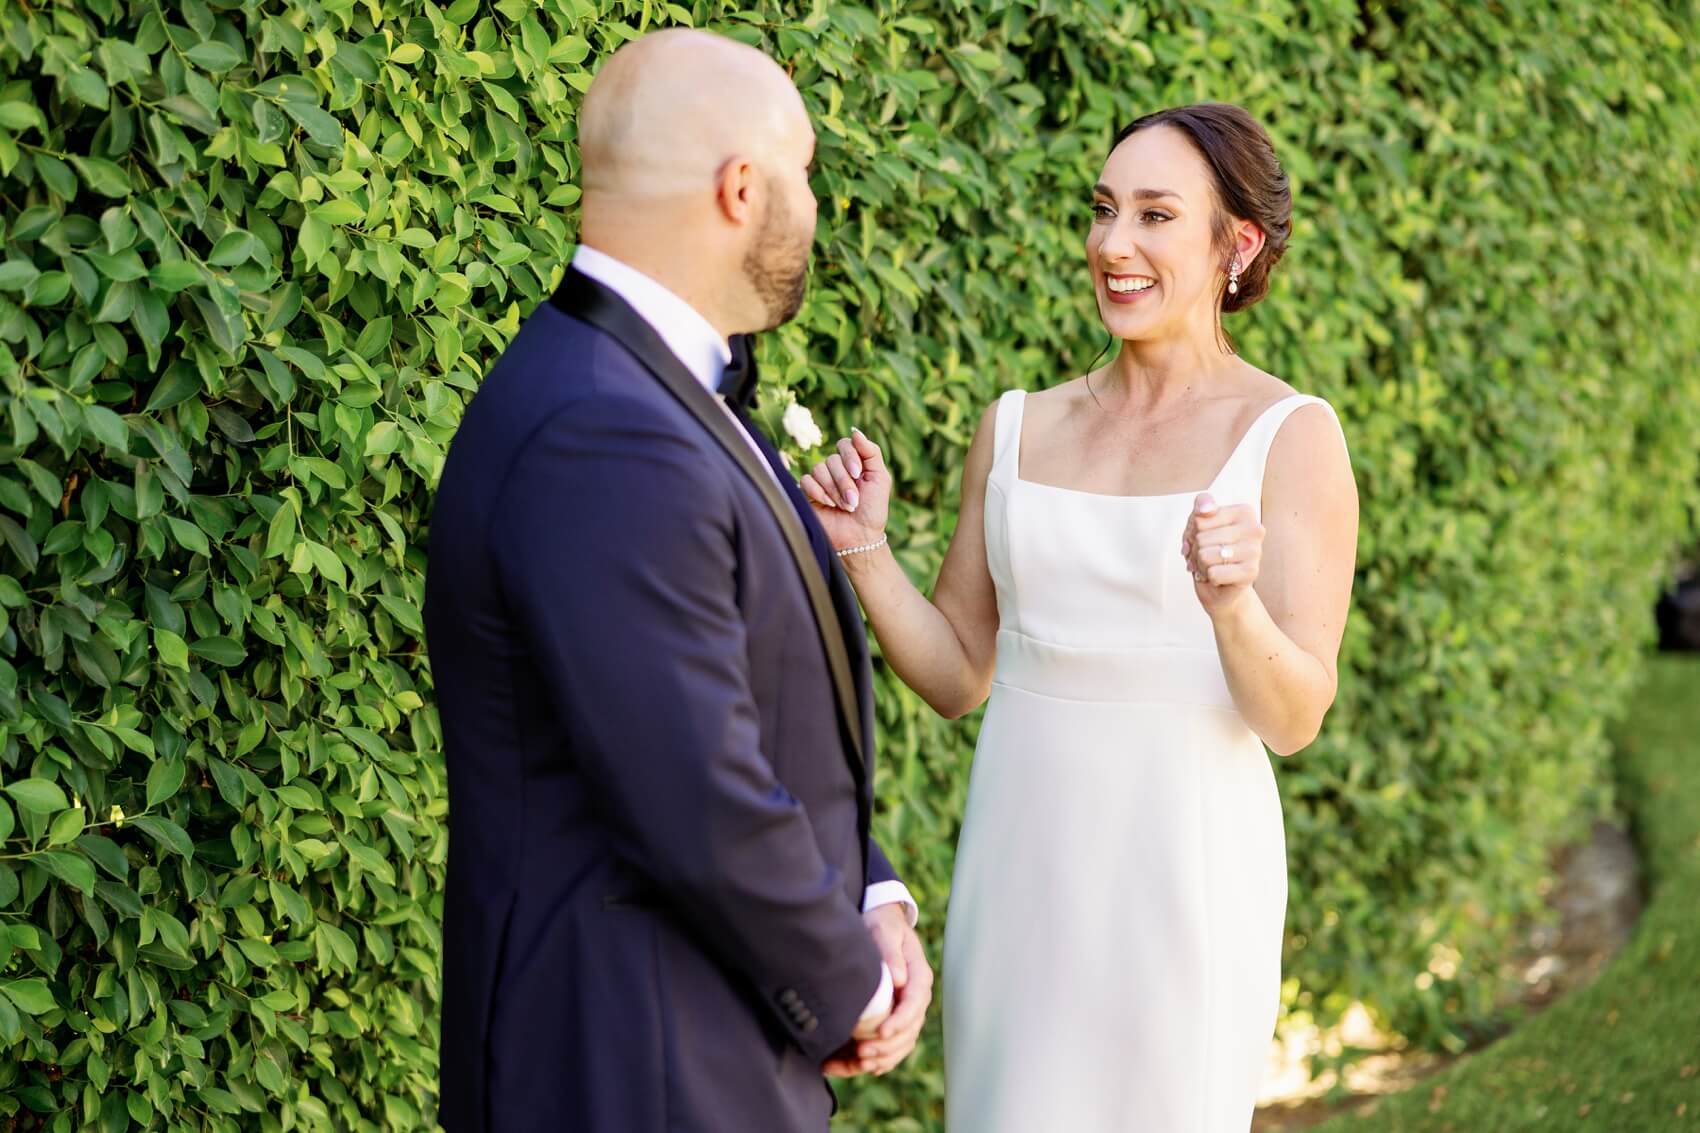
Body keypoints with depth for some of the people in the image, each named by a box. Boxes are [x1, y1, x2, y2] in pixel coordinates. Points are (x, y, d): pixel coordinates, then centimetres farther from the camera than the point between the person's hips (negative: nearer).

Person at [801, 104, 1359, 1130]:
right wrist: (864, 546, -4)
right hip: (1021, 857, 4)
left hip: (1181, 862, -4)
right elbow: (957, 675, 11)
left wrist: (1232, 603, -27)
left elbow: (1293, 720, -8)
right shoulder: (1019, 430, 7)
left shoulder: (1291, 436, -6)